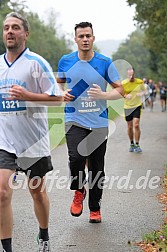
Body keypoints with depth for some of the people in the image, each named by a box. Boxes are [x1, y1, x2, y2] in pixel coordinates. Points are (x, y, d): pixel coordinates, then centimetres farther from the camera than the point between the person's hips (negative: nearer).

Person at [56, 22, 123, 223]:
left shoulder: (105, 63, -2)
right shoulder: (66, 61, 2)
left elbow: (120, 90, 2)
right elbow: (59, 82, 20)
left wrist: (103, 95, -18)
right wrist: (62, 93, -3)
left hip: (99, 123, 1)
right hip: (75, 120, -1)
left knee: (97, 168, 6)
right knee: (76, 157, -24)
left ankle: (95, 209, 24)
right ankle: (78, 191, 6)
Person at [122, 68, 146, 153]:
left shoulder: (140, 82, -4)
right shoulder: (123, 83, -6)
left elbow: (144, 91, 12)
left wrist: (141, 94, -11)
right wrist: (125, 96, -17)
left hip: (137, 106, -1)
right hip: (127, 107, 1)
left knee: (136, 125, -13)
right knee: (130, 127, 7)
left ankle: (137, 145, -4)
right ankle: (132, 144, 25)